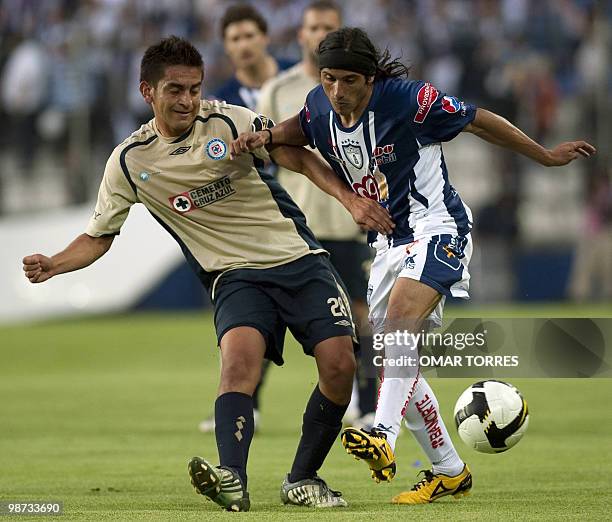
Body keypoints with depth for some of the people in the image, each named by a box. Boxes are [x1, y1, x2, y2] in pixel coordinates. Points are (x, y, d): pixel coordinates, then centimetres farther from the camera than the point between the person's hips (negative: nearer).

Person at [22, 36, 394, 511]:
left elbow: (297, 157, 2)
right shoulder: (129, 161, 0)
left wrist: (350, 198, -11)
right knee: (240, 352, -32)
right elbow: (98, 237, 8)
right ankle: (232, 481, -44)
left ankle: (303, 481, 4)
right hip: (235, 276, -1)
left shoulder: (229, 121, -4)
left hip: (299, 258, 1)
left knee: (339, 363, -15)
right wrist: (51, 266, -10)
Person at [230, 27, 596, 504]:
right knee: (395, 356, 7)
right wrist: (265, 137, -1)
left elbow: (479, 121, -9)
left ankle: (382, 438, -46)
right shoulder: (320, 107, -4)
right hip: (389, 242, 8)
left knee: (401, 316, -32)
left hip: (438, 229, -8)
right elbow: (300, 129, 22)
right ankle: (450, 472, 19)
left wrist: (546, 156, 2)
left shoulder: (407, 99, -21)